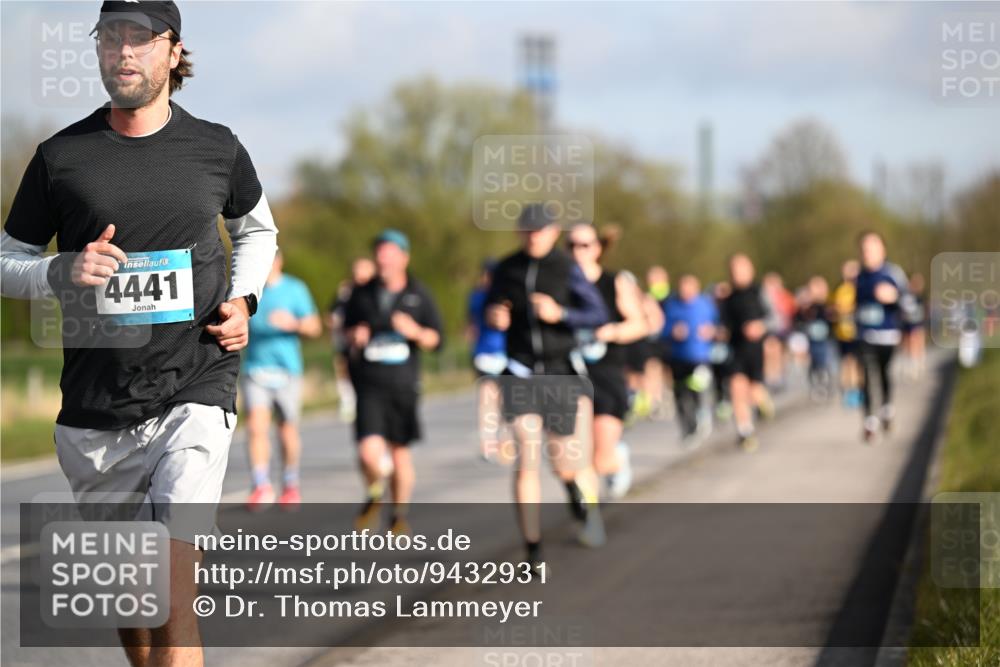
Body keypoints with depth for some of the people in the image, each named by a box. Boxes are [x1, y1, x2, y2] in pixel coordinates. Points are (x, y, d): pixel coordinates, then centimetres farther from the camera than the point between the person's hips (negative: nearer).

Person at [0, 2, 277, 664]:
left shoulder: (216, 148, 4)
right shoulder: (61, 156, 2)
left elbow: (258, 229, 24)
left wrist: (243, 299, 5)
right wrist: (63, 271, -12)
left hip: (196, 387, -2)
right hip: (96, 406, 2)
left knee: (174, 587, -17)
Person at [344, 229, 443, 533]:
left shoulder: (419, 295, 0)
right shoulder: (362, 294, 2)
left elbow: (436, 340, 2)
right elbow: (348, 328, 17)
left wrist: (415, 332, -18)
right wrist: (354, 336, -6)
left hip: (404, 384, 0)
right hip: (370, 385, 0)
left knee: (400, 452, 11)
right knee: (370, 453, -16)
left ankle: (400, 514, 31)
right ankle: (374, 495, 16)